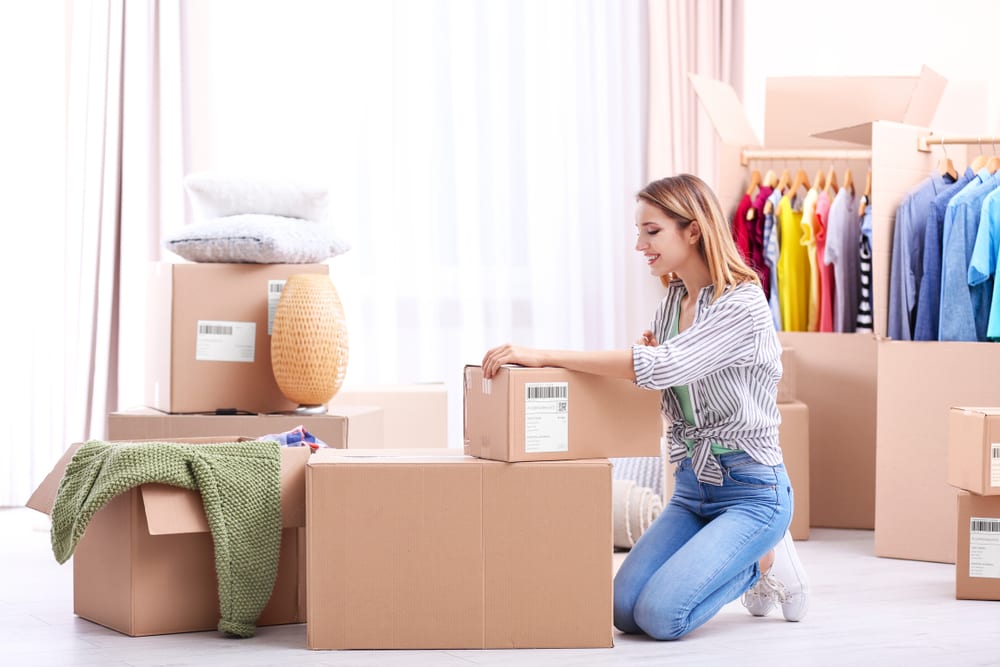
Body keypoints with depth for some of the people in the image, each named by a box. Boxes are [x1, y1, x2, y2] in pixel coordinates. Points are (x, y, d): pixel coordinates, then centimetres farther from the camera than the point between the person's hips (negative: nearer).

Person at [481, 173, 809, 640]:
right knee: (624, 610, -7)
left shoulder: (743, 305, -17)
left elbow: (661, 366, -30)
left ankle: (764, 560, 5)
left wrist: (546, 355, -31)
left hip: (750, 490, -8)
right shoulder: (672, 301, 9)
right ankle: (745, 564, 15)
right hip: (691, 484, 8)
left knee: (660, 615, -22)